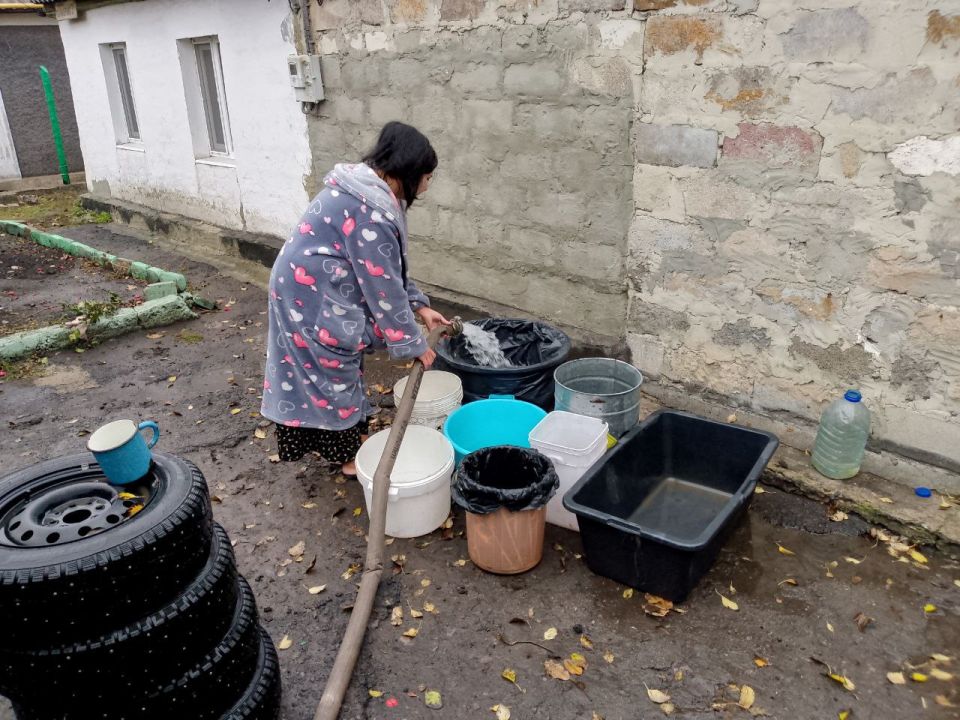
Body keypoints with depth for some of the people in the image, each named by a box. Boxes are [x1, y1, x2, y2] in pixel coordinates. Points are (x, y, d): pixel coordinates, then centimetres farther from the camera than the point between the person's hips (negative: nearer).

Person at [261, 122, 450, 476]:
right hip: (313, 295, -10)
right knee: (332, 368, 2)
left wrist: (419, 306, 10)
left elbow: (390, 266, 13)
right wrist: (414, 343, -15)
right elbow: (383, 285, -23)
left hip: (313, 288, 10)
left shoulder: (370, 191, 7)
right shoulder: (369, 211, -26)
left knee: (341, 362, 19)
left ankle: (351, 434, 35)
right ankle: (348, 454, 18)